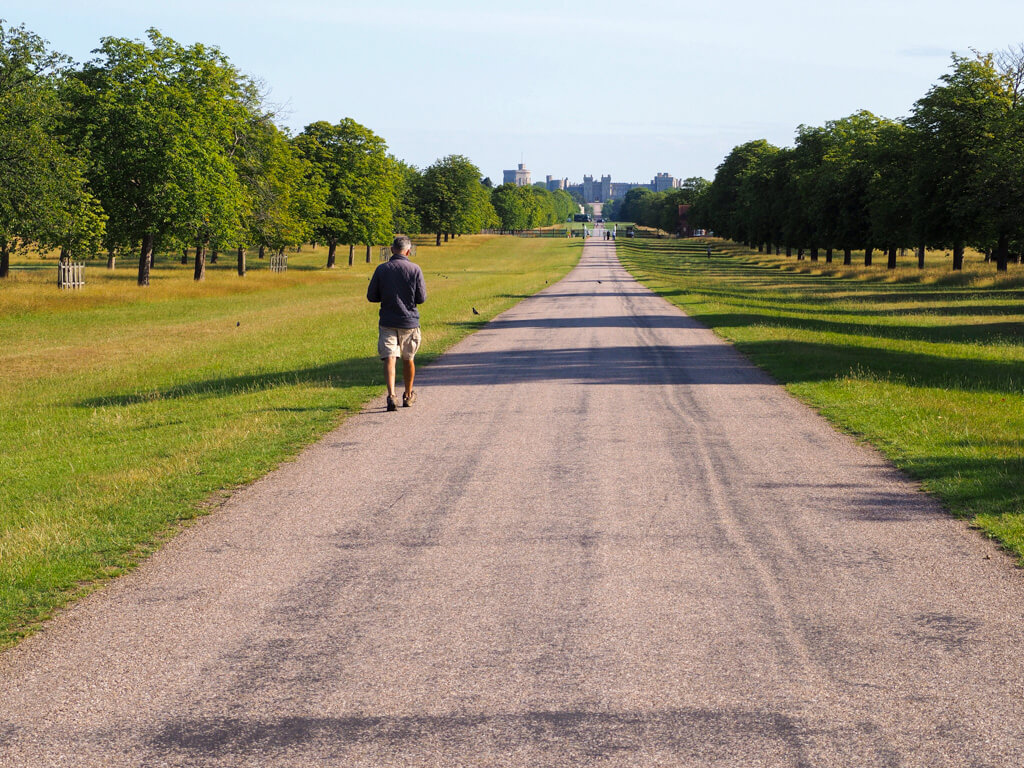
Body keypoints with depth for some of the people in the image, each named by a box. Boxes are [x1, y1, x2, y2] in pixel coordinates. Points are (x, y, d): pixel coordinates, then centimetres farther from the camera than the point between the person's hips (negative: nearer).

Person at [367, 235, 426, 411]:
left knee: (389, 358, -6)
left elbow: (371, 296, 1)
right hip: (409, 321, 0)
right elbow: (421, 298, -6)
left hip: (388, 321, 0)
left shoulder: (381, 269, -3)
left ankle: (391, 395, -26)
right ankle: (408, 395, 32)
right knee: (408, 359, 17)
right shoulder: (414, 269, -7)